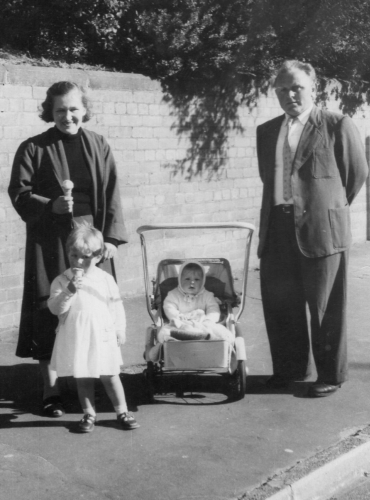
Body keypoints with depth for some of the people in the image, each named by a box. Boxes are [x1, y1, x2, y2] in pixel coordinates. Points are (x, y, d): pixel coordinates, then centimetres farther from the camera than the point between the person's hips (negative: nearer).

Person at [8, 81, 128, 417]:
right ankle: (51, 389, 8)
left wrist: (112, 237, -4)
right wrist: (51, 206, -18)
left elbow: (111, 195, 6)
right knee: (50, 309, -2)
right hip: (50, 241, -2)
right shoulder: (34, 149, 2)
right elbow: (19, 193, -1)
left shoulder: (98, 146, 9)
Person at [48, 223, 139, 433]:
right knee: (83, 378, 10)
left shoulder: (105, 279, -1)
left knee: (110, 376, 7)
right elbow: (55, 308, -13)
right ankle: (89, 414, 24)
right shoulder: (61, 281, -4)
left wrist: (120, 330, 5)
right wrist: (69, 290, -26)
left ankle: (123, 411, 20)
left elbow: (116, 306, 6)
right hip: (76, 337, 1)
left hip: (102, 336, 0)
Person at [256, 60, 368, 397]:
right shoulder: (267, 132, 13)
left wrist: (332, 207, 10)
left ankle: (331, 375, 16)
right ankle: (290, 368, 28)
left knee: (326, 308, 2)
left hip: (322, 229, -5)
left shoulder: (338, 126, -2)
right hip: (278, 231, 5)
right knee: (280, 304, 11)